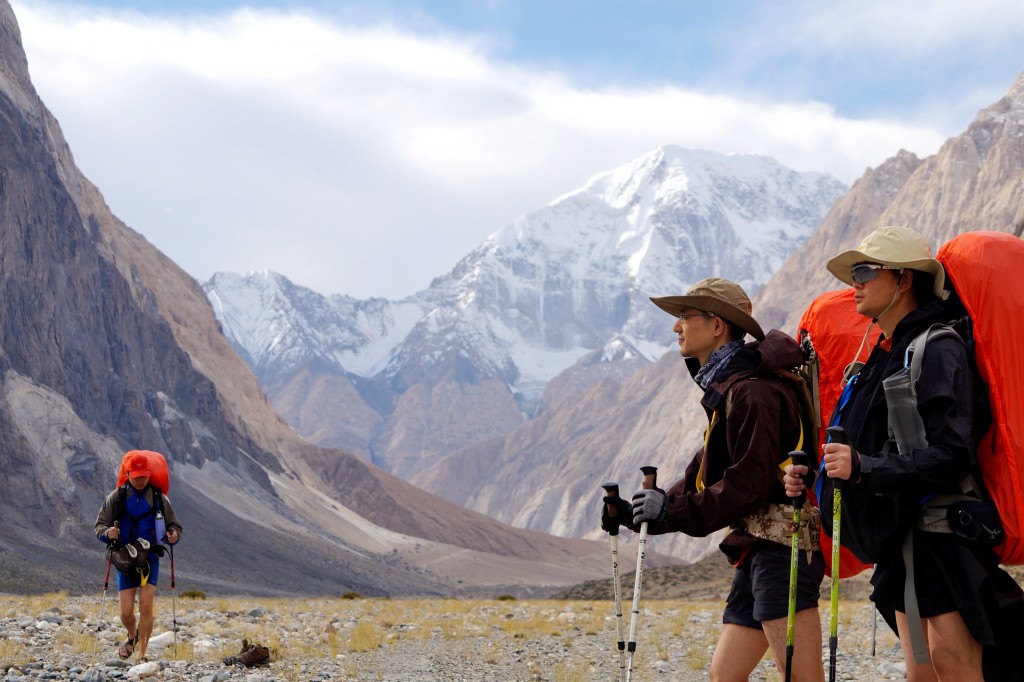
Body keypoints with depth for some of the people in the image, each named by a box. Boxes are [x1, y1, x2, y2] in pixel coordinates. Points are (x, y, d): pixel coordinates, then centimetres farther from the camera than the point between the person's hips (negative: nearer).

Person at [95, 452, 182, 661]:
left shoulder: (159, 498, 0)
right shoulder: (116, 497, 0)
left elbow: (175, 526, 6)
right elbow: (99, 525, 2)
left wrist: (173, 535, -17)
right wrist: (107, 532, -21)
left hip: (150, 559, -1)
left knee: (146, 605, -14)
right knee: (126, 612, -1)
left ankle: (142, 654, -6)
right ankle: (132, 637, 33)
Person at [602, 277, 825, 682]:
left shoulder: (752, 391, -14)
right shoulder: (727, 390, 20)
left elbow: (751, 483, -21)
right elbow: (704, 475, 21)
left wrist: (673, 511, -16)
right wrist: (638, 514, 12)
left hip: (780, 546, -11)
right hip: (758, 548, 11)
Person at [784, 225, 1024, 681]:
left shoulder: (938, 351, -11)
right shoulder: (884, 356, 18)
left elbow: (951, 454, -21)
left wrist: (864, 467, -26)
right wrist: (812, 477, 7)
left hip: (941, 538, -9)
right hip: (899, 544, 9)